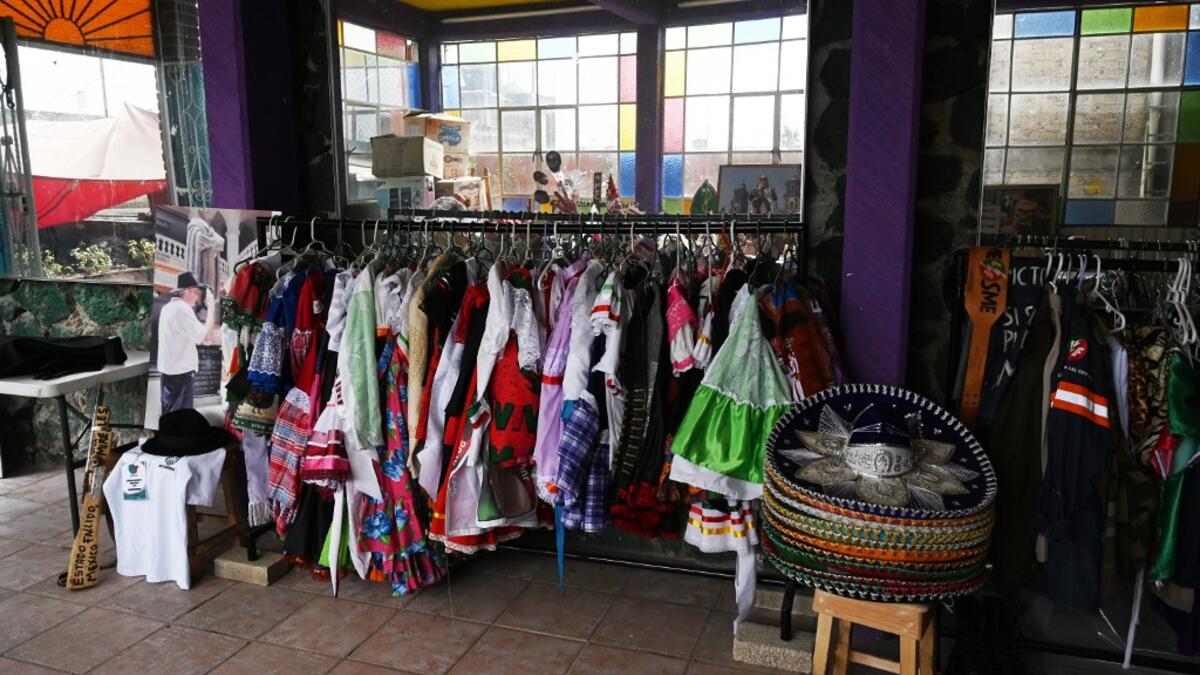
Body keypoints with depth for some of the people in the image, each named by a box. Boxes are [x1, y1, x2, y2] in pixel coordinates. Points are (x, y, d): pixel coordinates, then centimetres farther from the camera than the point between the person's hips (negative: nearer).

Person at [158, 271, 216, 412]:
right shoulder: (182, 309, -17)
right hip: (180, 373, -10)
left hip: (170, 370, 10)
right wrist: (211, 307, -13)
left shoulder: (169, 307, 13)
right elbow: (207, 339, -20)